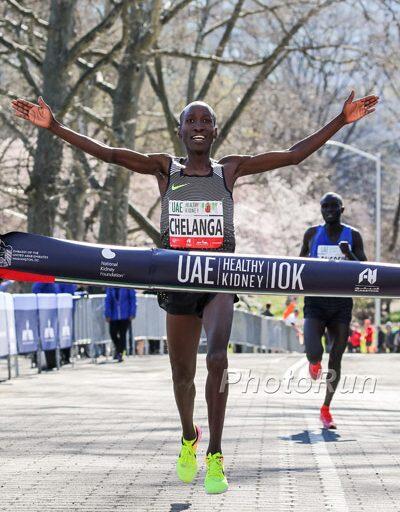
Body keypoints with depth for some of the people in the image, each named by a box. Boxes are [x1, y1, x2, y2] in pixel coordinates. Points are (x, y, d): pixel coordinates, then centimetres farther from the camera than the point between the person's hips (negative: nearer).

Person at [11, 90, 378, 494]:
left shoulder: (230, 169, 7)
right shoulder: (165, 168, 7)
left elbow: (294, 155, 5)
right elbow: (108, 154, -2)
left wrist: (341, 121, -1)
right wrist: (53, 127, -12)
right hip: (178, 280, 2)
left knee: (217, 358, -24)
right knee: (182, 374, 11)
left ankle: (215, 457, -19)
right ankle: (189, 437, 41)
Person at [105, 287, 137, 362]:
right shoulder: (110, 287, 3)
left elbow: (133, 299, -3)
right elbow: (108, 300, 4)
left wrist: (132, 314, -8)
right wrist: (107, 315, -2)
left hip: (125, 316, -3)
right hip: (114, 316, 3)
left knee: (122, 334, -5)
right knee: (113, 333, 1)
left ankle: (120, 353, 4)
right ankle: (118, 349, 28)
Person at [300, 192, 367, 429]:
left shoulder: (353, 236, 3)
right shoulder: (312, 234, 5)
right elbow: (302, 258, 21)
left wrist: (350, 255, -19)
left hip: (341, 304, 1)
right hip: (315, 302, -1)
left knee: (336, 360, 4)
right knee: (314, 353, -21)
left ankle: (326, 409, 20)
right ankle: (315, 362, 19)